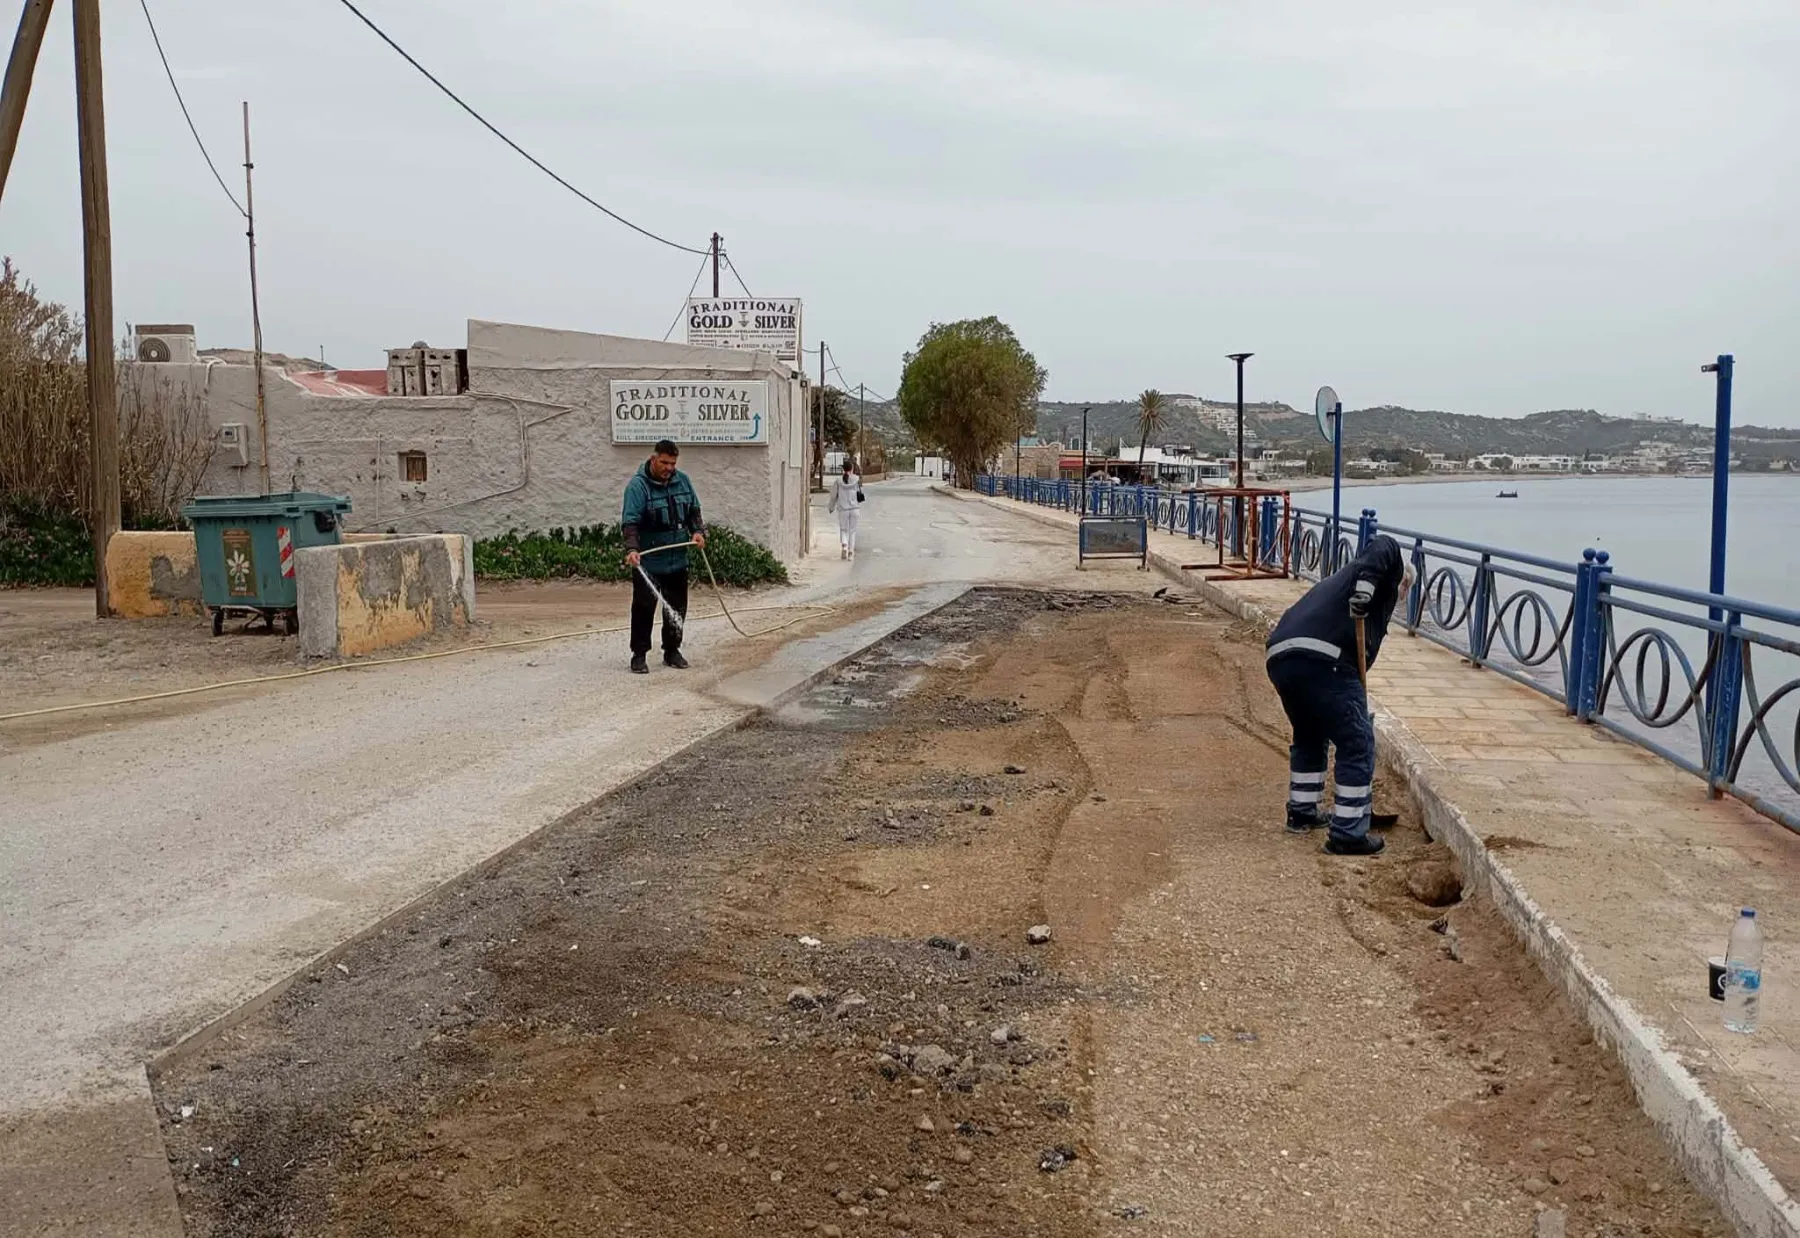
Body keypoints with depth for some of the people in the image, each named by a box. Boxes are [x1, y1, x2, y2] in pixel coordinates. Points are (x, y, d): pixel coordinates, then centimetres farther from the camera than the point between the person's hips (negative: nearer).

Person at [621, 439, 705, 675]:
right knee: (644, 607, -3)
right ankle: (639, 655, 8)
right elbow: (630, 521, -21)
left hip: (678, 560, 6)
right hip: (647, 562, -6)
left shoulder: (682, 480, 6)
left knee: (677, 608, 12)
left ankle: (672, 651, 25)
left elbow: (693, 510, 18)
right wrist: (632, 549, -34)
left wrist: (697, 531, 1)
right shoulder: (638, 485, -13)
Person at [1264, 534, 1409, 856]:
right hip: (1322, 660, -8)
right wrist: (1366, 587, -18)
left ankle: (1302, 812, 40)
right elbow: (1385, 547, -7)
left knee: (1308, 735, 29)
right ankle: (1348, 834, 7)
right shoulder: (1388, 575, 18)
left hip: (1279, 658, 8)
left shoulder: (1341, 579, 38)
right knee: (1358, 744, 4)